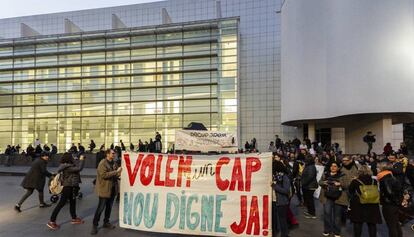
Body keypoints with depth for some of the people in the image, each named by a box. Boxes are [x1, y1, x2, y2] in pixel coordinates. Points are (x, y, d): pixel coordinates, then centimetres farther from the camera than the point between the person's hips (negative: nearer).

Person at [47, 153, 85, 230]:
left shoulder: (66, 165, 5)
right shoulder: (67, 167, -25)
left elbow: (75, 168, 12)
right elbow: (79, 168, -31)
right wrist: (82, 160, -22)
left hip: (71, 186, 10)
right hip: (68, 187, -10)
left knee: (72, 202, 19)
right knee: (61, 203, -3)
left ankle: (74, 218, 31)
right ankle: (52, 221, 6)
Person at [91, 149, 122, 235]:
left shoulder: (114, 163, 9)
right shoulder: (102, 163, -13)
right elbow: (104, 174, -24)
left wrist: (119, 173, -8)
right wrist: (116, 172, -25)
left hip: (112, 188, 7)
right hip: (104, 189, -7)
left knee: (109, 207, 16)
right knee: (101, 207, 0)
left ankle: (106, 222, 31)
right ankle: (95, 225, 13)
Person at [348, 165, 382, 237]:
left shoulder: (355, 181, -12)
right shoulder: (374, 181, -6)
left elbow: (350, 191, 2)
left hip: (358, 205, -2)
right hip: (372, 206, 2)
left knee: (358, 224, 10)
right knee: (372, 224, 13)